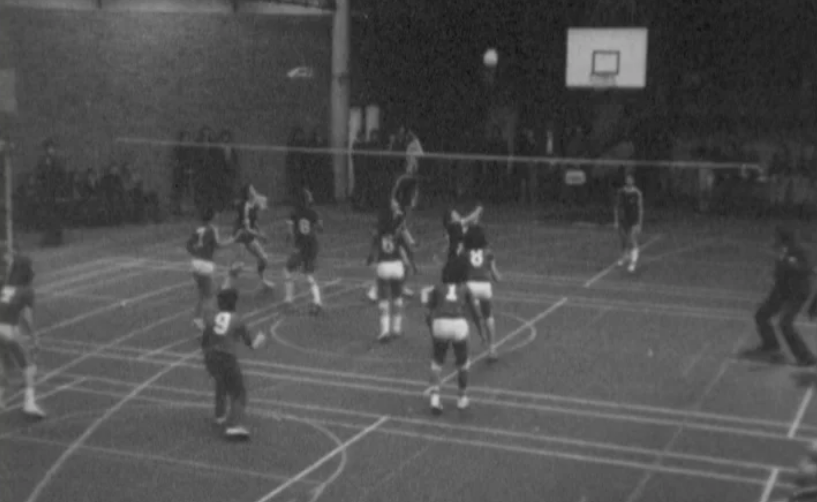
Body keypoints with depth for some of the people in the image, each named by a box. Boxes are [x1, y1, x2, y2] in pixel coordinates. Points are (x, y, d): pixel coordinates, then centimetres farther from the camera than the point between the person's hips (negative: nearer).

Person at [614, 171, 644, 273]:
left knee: (633, 242, -8)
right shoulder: (620, 192, 2)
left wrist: (639, 224, -5)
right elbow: (617, 207, 8)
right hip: (623, 221, 3)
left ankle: (633, 263, -8)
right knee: (624, 242, 13)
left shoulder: (637, 193, -6)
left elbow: (640, 209, -3)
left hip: (634, 222, -3)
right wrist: (616, 221, 5)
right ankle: (624, 258, 32)